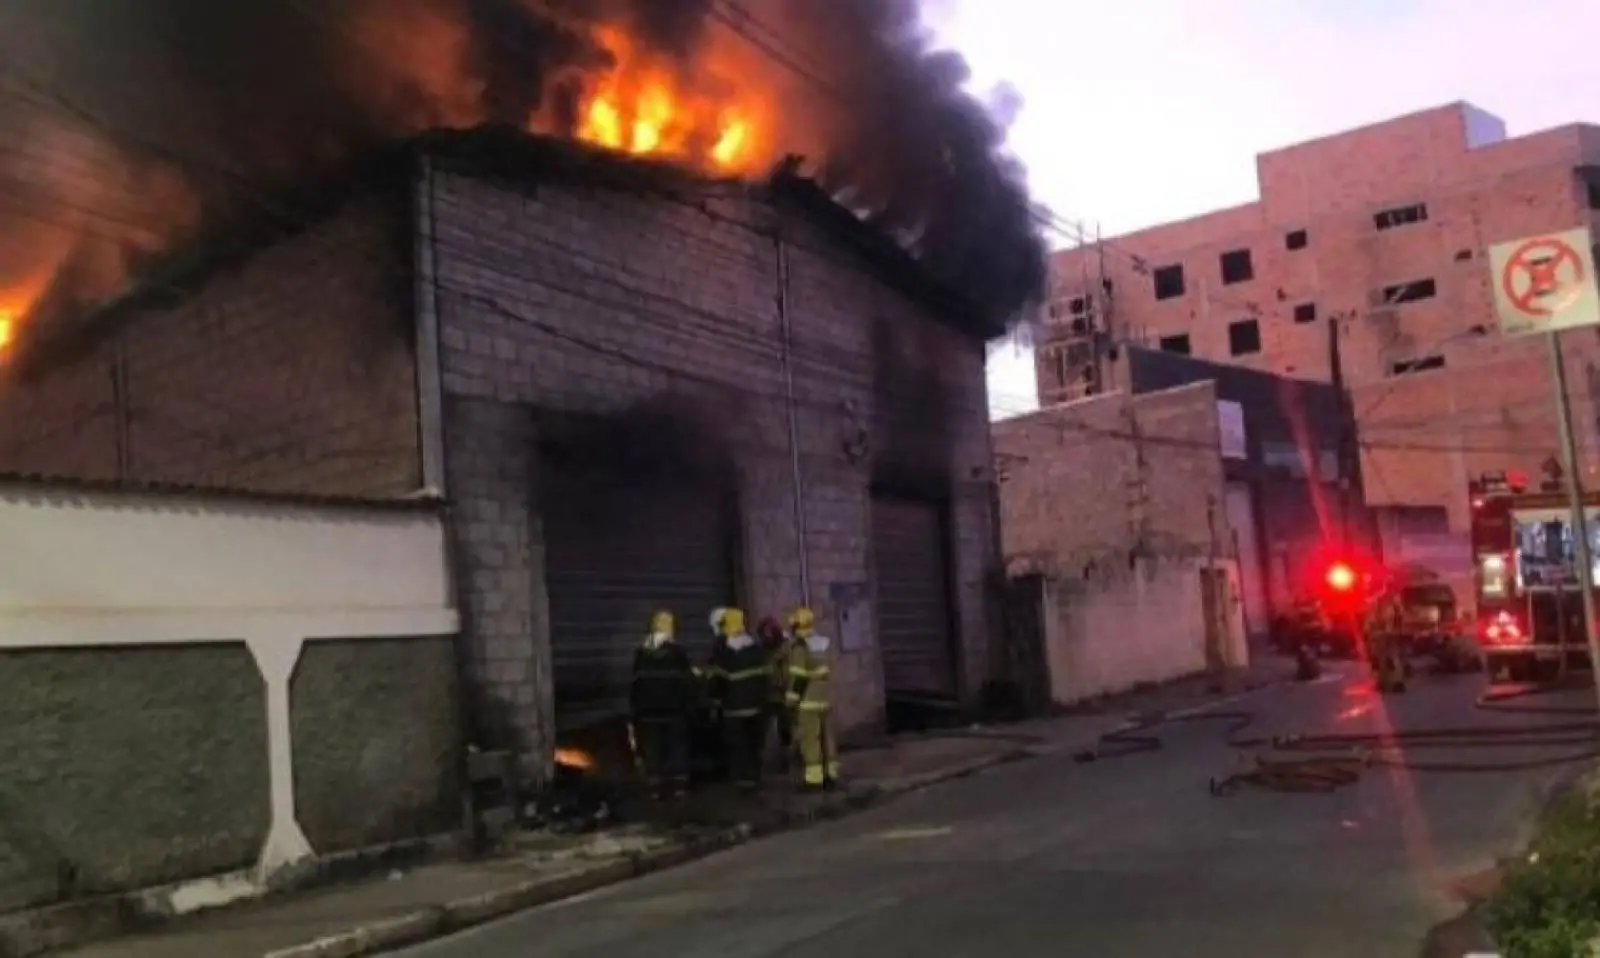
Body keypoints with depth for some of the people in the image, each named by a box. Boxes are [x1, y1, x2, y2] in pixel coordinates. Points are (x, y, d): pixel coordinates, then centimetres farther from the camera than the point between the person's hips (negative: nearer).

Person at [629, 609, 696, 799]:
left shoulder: (641, 653, 4)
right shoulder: (678, 652, -8)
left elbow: (635, 684, 8)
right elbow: (687, 682, -8)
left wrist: (635, 709, 14)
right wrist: (689, 705, 0)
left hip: (648, 710, 3)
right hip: (674, 709, -3)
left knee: (652, 750, 6)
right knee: (677, 748, 6)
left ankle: (657, 787, 6)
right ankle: (677, 786, 5)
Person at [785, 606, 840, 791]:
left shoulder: (799, 647, -14)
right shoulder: (826, 643, 9)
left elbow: (798, 677, -17)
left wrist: (790, 700, -11)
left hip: (808, 701, -7)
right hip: (826, 699, 7)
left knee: (810, 740, -3)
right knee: (827, 738, 12)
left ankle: (813, 779, -3)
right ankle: (831, 775, 16)